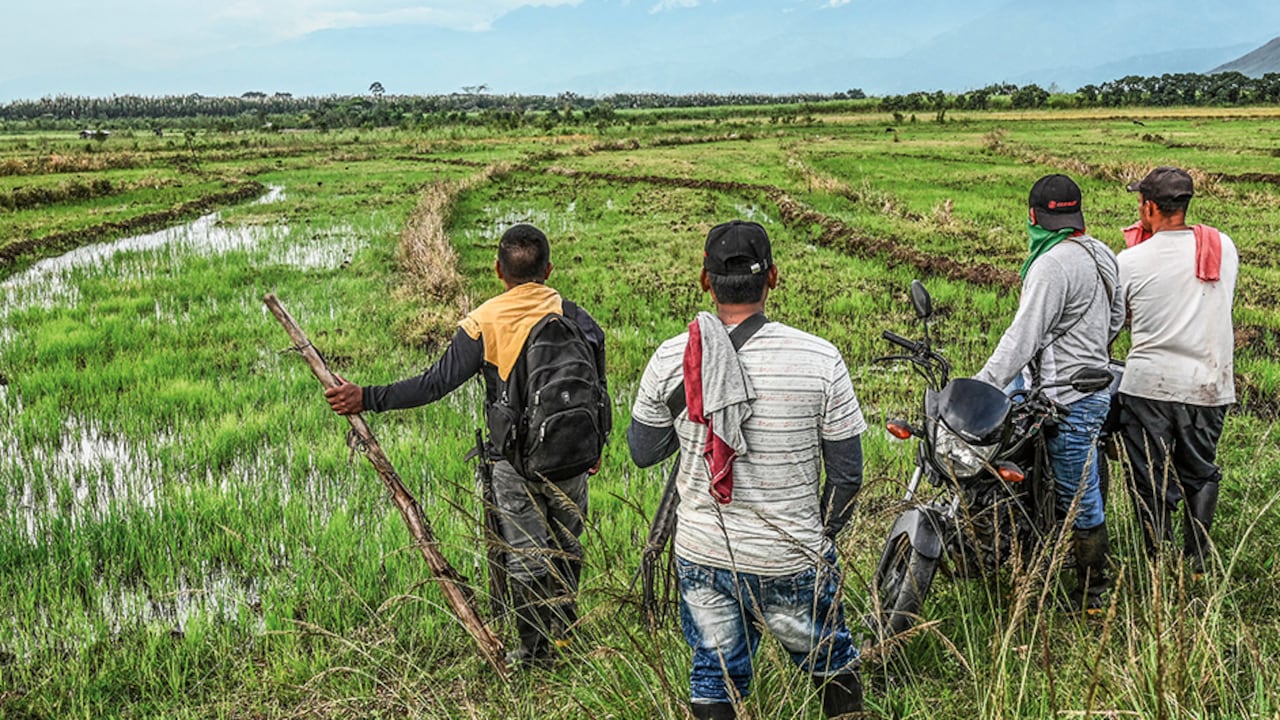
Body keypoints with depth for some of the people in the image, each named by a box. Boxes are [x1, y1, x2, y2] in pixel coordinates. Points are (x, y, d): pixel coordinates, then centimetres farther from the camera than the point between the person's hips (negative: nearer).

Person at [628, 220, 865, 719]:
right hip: (791, 562, -1)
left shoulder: (670, 360, -10)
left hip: (701, 556, 2)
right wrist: (822, 535, 11)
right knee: (833, 666, 23)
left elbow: (642, 452, 4)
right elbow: (847, 475, -6)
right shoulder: (820, 360, -14)